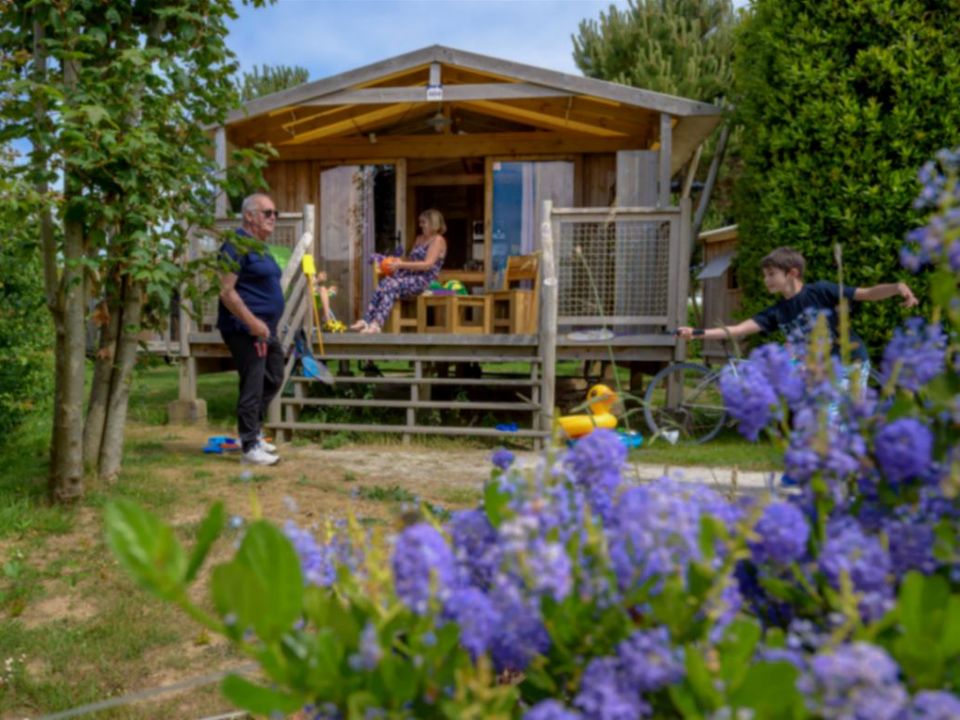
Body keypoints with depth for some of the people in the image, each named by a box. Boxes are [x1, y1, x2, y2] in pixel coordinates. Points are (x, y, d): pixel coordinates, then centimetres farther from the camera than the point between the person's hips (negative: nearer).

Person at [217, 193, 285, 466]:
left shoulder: (260, 246, 16)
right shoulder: (237, 244, -14)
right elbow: (226, 291, -20)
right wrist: (252, 322, -25)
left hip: (266, 328, 10)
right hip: (245, 329, -10)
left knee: (273, 380, 18)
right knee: (252, 386, -5)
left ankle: (254, 431, 32)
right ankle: (250, 446, 4)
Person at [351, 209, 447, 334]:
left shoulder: (438, 240, -3)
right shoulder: (419, 238, 24)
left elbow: (427, 264, -15)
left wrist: (402, 265, -17)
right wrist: (398, 261, 3)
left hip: (423, 280, -7)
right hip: (410, 276, 7)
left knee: (392, 286, -30)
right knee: (384, 283, -21)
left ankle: (376, 324, -38)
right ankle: (367, 320, -30)